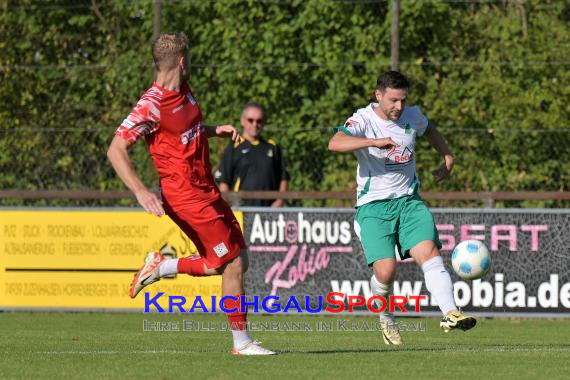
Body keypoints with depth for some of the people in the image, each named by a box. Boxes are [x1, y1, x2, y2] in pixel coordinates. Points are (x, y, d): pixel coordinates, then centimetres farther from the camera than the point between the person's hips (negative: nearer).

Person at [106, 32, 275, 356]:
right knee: (234, 264, -7)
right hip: (187, 197, -9)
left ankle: (161, 267, 17)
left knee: (232, 263, 7)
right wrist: (141, 192, -28)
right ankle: (242, 342, 3)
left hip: (207, 192, 9)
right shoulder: (152, 105, -19)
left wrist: (216, 130, 8)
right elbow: (116, 150, -19)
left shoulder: (184, 90, 7)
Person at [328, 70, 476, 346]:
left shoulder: (413, 116, 6)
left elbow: (429, 130, 32)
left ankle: (450, 314, -30)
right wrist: (375, 142, -40)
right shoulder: (364, 120, -11)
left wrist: (447, 158, 24)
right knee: (385, 270, -15)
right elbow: (335, 143, -32)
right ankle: (386, 319, 15)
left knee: (429, 253, -19)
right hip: (373, 207, -4)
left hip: (408, 201, 4)